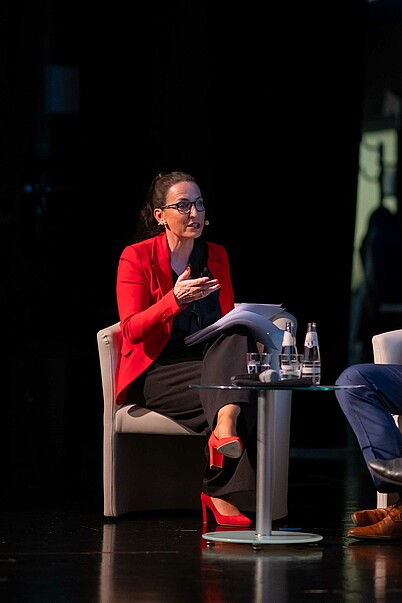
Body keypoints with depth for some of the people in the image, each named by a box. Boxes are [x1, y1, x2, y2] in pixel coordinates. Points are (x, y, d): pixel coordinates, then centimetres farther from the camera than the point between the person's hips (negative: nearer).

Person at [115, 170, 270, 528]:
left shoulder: (217, 256, 14)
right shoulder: (137, 257, -2)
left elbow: (229, 320, 17)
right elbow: (132, 330, -11)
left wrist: (246, 343, -7)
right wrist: (175, 299, -28)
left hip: (208, 361, 5)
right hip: (155, 373, -5)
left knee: (237, 338, -31)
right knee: (226, 390, -33)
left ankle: (224, 429, -49)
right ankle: (219, 494, -37)